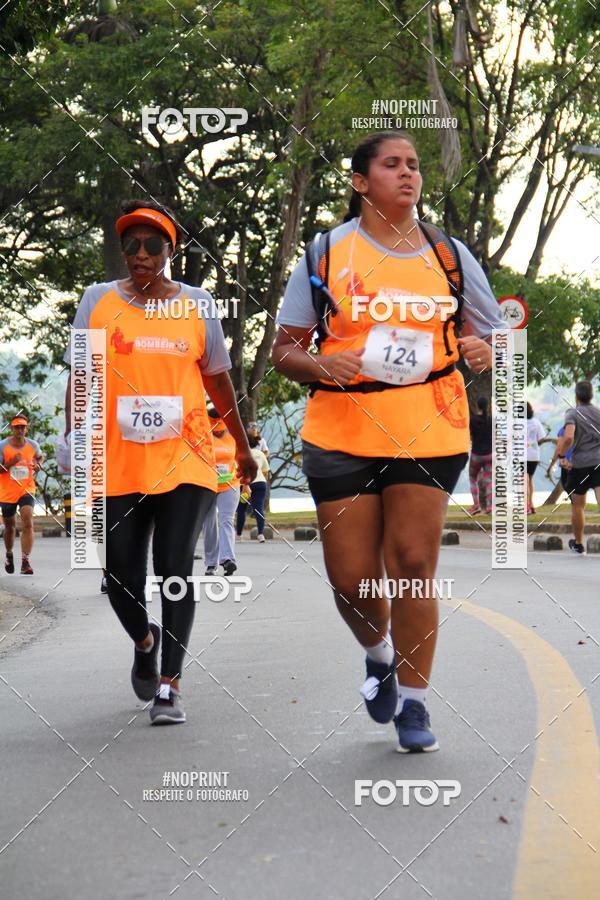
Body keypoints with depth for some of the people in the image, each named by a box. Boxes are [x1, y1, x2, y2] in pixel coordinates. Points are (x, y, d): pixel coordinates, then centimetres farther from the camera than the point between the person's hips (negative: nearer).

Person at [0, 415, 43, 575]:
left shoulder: (33, 445, 0)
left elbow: (40, 457, 22)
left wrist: (38, 464, 0)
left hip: (27, 491, 0)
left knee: (28, 523, -20)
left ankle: (25, 562, -22)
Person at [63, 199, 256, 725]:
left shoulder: (198, 305, 6)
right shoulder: (98, 302, 5)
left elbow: (217, 381, 16)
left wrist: (242, 446, 22)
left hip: (185, 461, -1)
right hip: (117, 465, 1)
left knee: (176, 570, -10)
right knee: (122, 577, 4)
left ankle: (170, 685, -4)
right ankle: (145, 642, 37)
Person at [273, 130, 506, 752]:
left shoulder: (450, 255, 10)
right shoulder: (327, 252, 5)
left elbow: (496, 340, 16)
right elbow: (284, 350, 5)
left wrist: (482, 351, -8)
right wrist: (320, 366, -16)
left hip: (429, 433, 0)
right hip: (341, 435, 0)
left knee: (414, 565, -6)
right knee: (352, 580, 0)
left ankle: (413, 702, 8)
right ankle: (380, 658, 33)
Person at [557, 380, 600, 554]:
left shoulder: (573, 414, -6)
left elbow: (568, 437, -23)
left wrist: (561, 456, -10)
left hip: (579, 464, -2)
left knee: (578, 506, 16)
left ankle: (578, 544, 31)